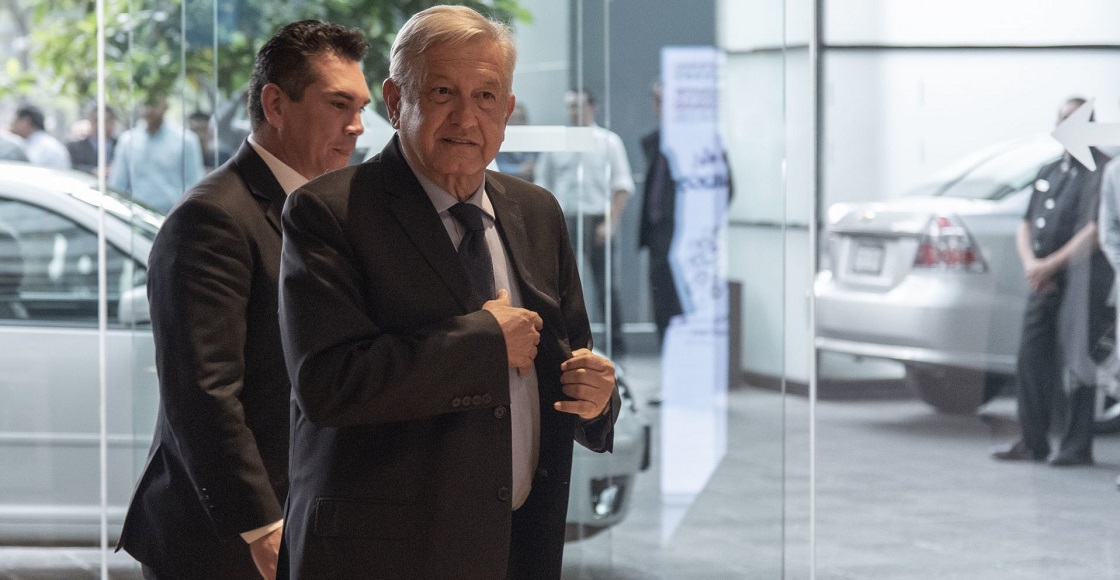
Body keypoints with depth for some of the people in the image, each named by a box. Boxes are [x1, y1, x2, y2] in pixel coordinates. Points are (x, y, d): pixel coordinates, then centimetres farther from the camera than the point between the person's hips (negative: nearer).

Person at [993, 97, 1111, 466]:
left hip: (1080, 281, -7)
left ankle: (1078, 447, 0)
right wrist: (1030, 262, -3)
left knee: (1078, 362, -5)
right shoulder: (1050, 173, 19)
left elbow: (1096, 231, -14)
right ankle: (1033, 443, 12)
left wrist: (1050, 265, -14)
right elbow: (1026, 226, 17)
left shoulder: (1101, 171, -5)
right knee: (1032, 359, 5)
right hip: (1045, 282, 7)